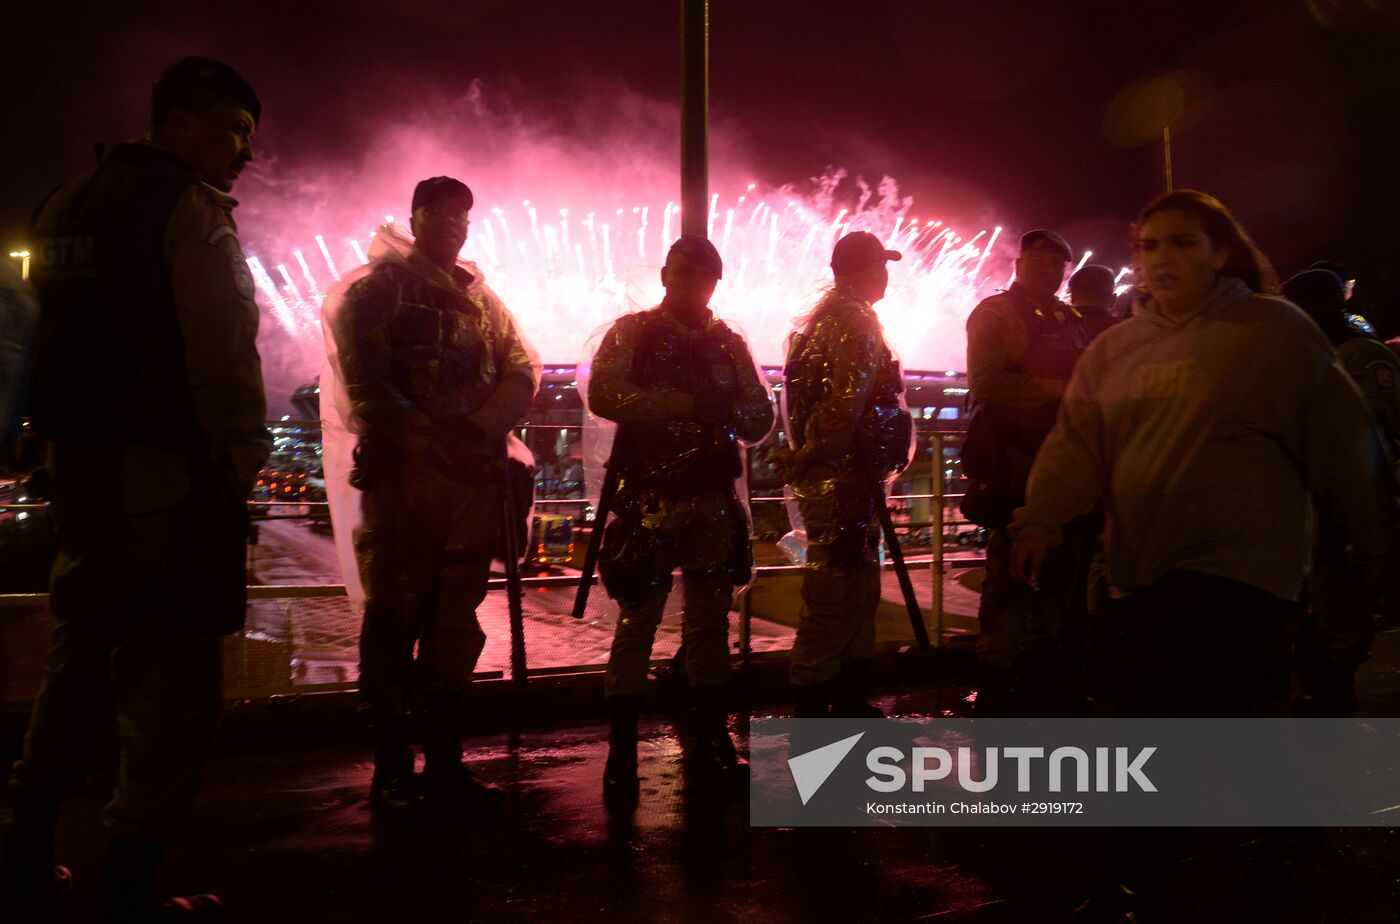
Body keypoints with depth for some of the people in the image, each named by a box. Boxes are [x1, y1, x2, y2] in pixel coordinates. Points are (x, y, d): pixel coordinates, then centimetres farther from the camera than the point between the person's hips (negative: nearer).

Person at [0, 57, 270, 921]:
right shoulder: (189, 206, -8)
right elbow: (222, 348, -16)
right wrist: (242, 460, -9)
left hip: (79, 459, 8)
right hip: (167, 465, -8)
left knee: (84, 648, 20)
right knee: (172, 664, -2)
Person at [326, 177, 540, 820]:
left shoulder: (481, 297, 20)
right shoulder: (376, 289, 6)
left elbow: (522, 369, 7)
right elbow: (365, 381, -7)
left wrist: (479, 428, -11)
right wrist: (429, 435, -18)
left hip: (473, 477, 5)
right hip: (402, 474, -5)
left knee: (456, 623, 7)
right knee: (394, 618, -2)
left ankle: (444, 765, 15)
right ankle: (392, 773, 7)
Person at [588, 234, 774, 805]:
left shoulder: (730, 344, 12)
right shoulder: (631, 334, 2)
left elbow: (760, 419, 6)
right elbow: (603, 394, -16)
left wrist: (727, 412, -16)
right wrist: (685, 404, -22)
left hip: (714, 502, 4)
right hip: (648, 501, -4)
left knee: (710, 623, 10)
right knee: (636, 622, -2)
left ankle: (712, 745, 20)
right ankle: (621, 755, 7)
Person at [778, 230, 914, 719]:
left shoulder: (822, 319, 17)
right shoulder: (857, 324, -14)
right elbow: (845, 407, -24)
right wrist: (811, 459, -15)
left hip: (831, 478, 10)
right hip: (843, 481, -10)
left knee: (858, 596, 18)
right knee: (834, 605, -5)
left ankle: (852, 706, 28)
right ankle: (810, 720, 2)